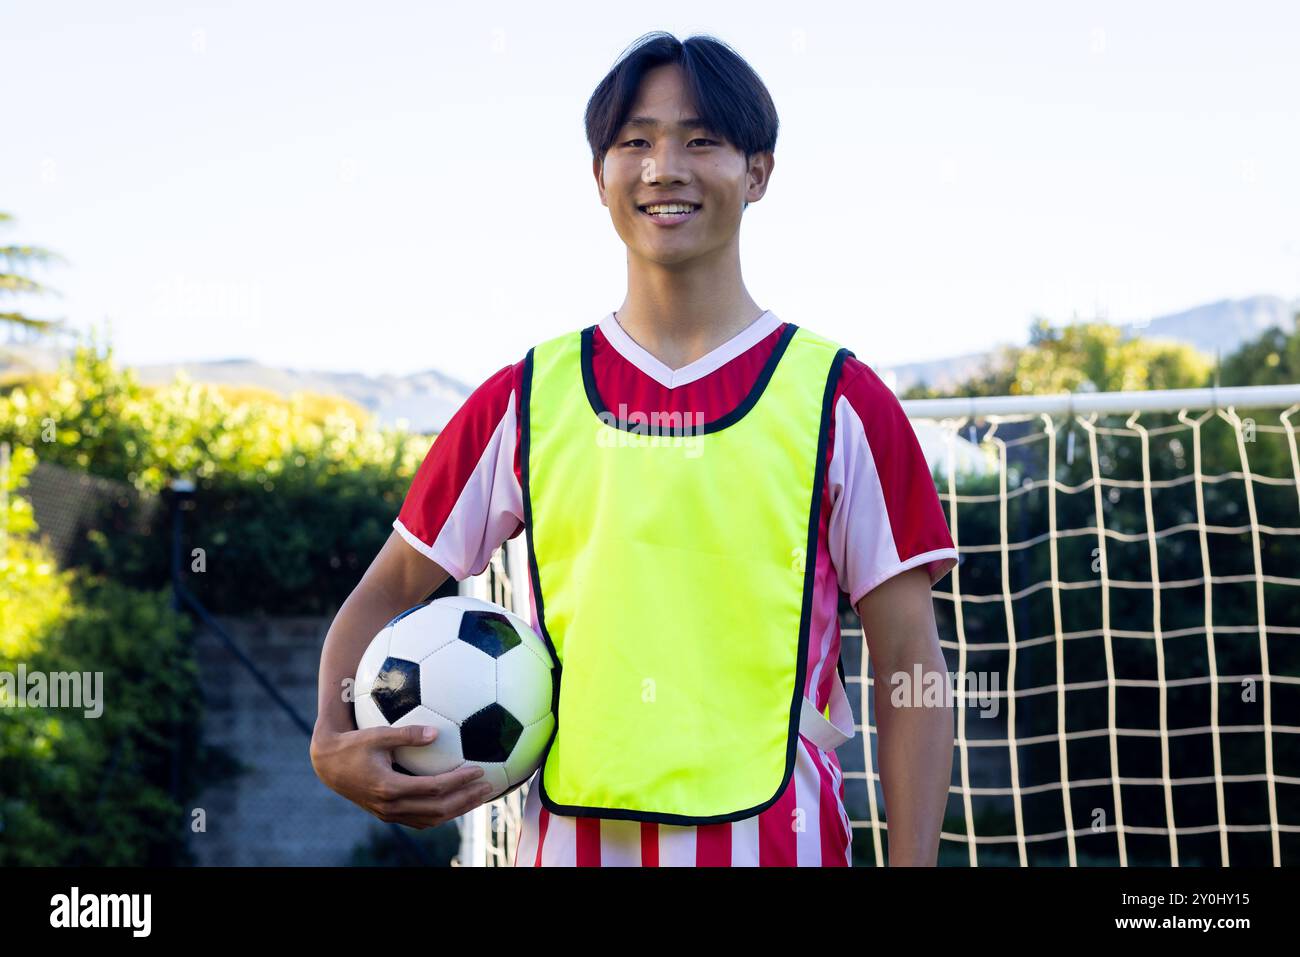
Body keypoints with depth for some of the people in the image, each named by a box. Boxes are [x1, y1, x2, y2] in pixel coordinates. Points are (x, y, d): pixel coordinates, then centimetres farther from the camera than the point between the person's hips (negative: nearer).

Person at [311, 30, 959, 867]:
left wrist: (912, 861, -9)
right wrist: (334, 743, -7)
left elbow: (911, 665, -1)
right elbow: (388, 592, 11)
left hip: (778, 843, -2)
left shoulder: (840, 399, -1)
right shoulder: (528, 398, 5)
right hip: (570, 839, 2)